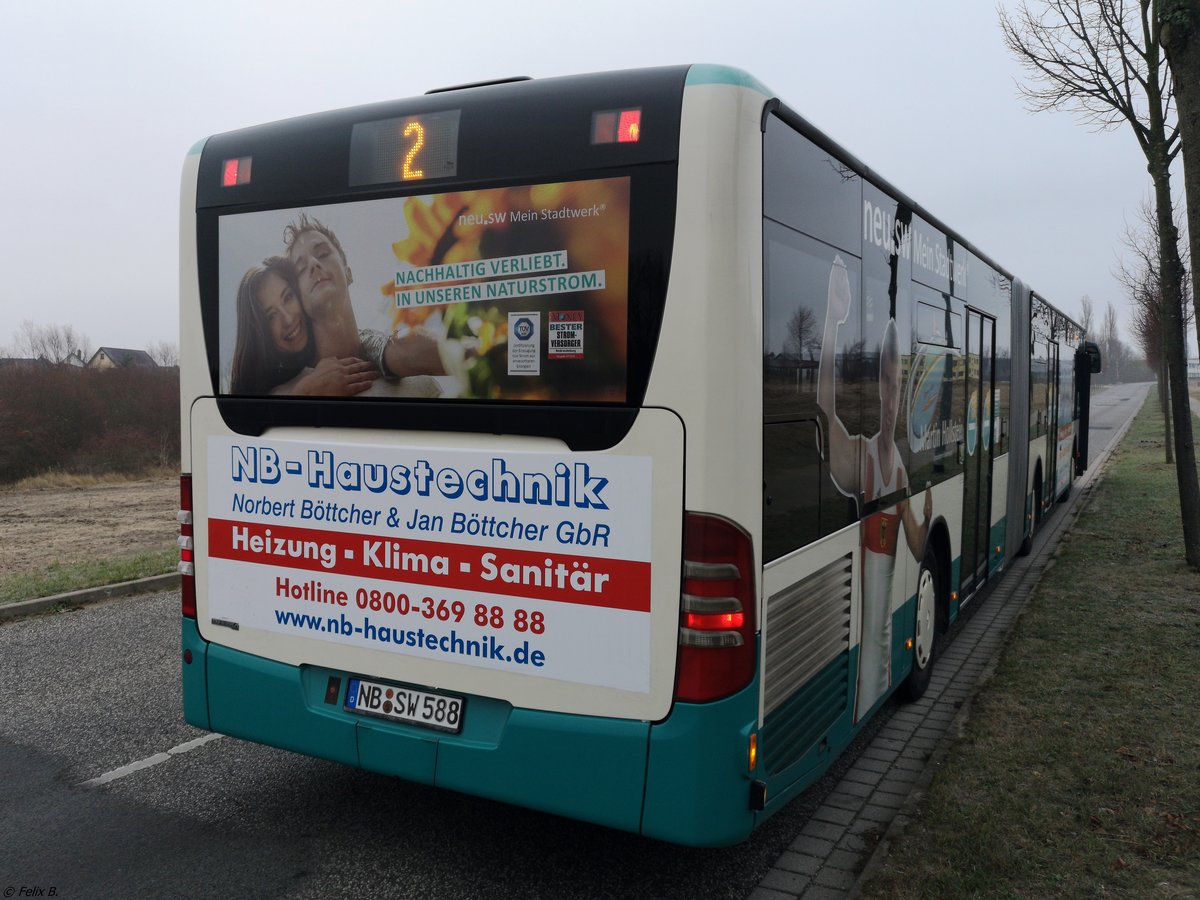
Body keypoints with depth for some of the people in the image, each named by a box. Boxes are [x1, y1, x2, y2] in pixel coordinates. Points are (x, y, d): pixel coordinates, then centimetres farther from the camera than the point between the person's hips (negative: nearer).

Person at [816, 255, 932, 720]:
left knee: (885, 651, 16)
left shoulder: (901, 467, 7)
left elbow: (919, 545, 14)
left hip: (891, 581, 7)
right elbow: (824, 407, -36)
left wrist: (930, 516, -9)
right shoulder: (863, 455, -12)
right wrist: (833, 320, -47)